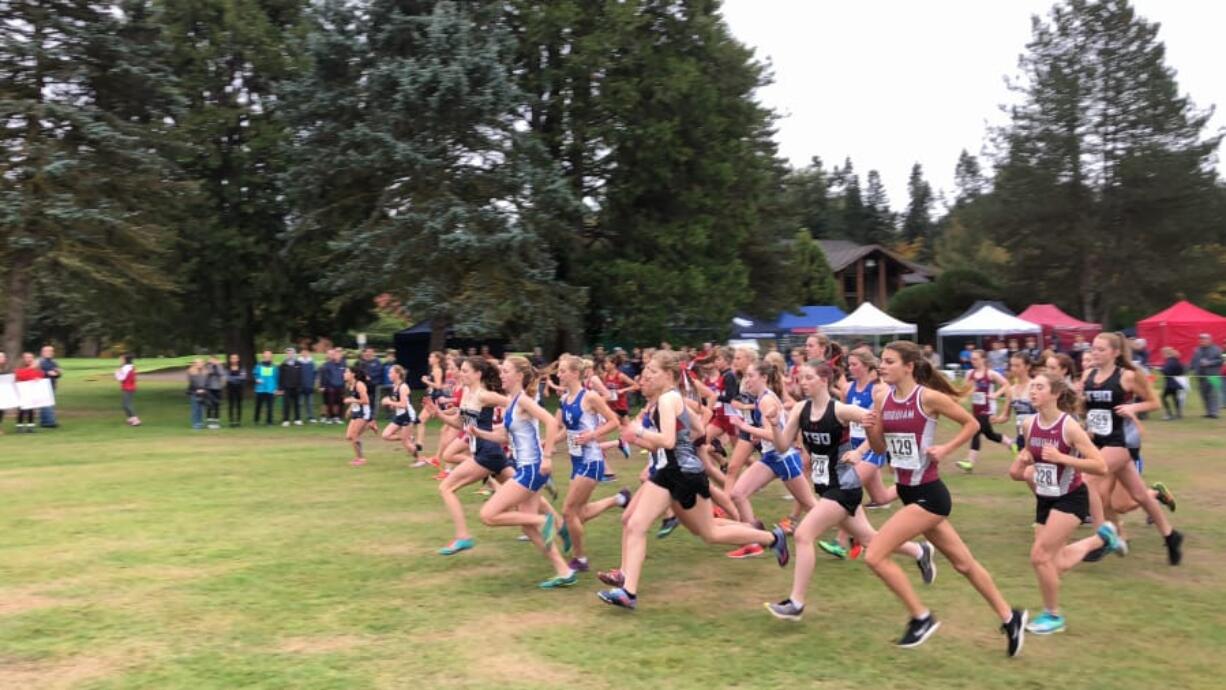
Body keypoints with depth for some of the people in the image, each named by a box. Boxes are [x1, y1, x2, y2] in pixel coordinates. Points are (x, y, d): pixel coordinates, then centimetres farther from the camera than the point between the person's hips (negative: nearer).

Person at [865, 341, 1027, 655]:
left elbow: (972, 424, -3)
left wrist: (944, 449, -14)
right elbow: (879, 447, 8)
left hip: (929, 494, -7)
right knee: (963, 563, 19)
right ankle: (1009, 617, 36)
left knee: (874, 555, -12)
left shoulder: (928, 397, -15)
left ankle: (921, 617, 5)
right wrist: (868, 424, -10)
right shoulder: (882, 397, 3)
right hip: (908, 492, 7)